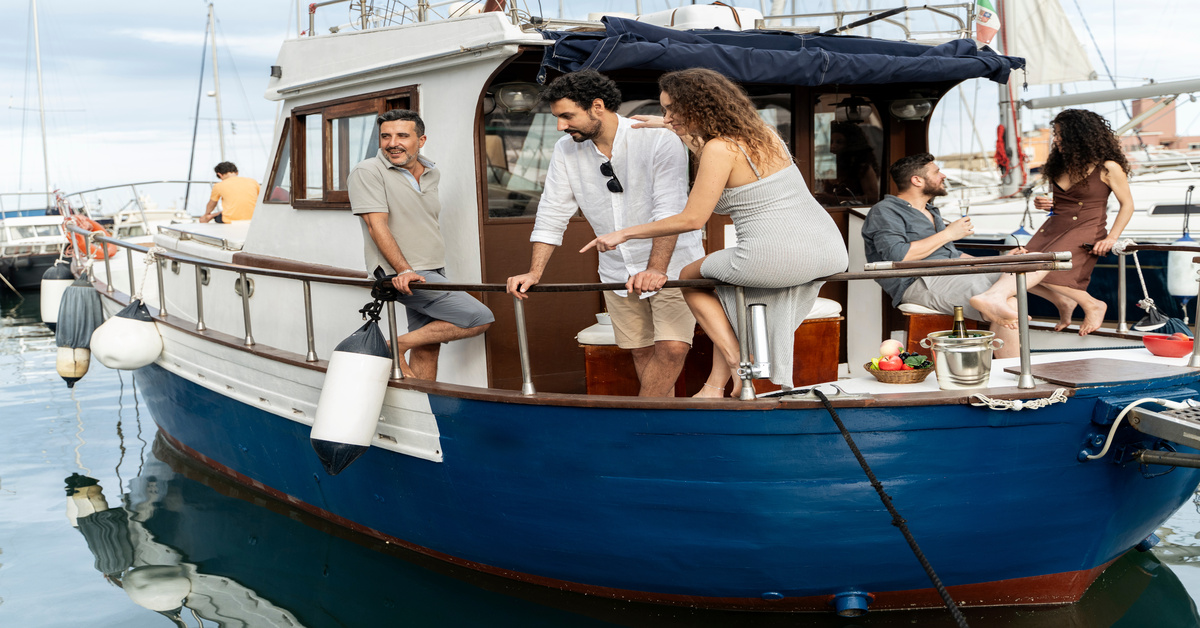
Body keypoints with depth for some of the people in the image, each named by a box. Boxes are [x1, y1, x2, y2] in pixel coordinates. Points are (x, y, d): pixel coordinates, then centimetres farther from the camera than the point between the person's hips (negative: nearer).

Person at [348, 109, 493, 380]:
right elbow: (377, 226, -16)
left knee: (426, 349, 5)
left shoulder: (432, 174, 13)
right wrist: (405, 271, -24)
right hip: (402, 277, -7)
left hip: (434, 274, 7)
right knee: (479, 319, -15)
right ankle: (397, 347, -7)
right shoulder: (367, 172, -9)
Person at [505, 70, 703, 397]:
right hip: (617, 270, 5)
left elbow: (669, 212, -26)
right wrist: (534, 273, -4)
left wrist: (655, 270, -37)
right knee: (641, 352, 6)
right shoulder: (566, 150, -2)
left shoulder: (659, 140, -18)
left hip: (672, 263, -4)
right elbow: (553, 214, 3)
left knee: (672, 348, -15)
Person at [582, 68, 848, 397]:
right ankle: (717, 383, 24)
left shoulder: (719, 149, -10)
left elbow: (692, 219, -8)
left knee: (691, 277, 18)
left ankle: (739, 364, 6)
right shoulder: (762, 132, 15)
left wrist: (624, 234, 0)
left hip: (779, 256, -9)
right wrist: (668, 125, 43)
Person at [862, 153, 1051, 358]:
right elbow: (897, 256, -16)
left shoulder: (931, 212, 32)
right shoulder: (885, 212, 2)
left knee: (1039, 264, -12)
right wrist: (947, 234, -6)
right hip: (921, 282, -9)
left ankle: (993, 296, -38)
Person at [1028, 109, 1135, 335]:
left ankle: (1093, 305, -7)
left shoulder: (1108, 167, -4)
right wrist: (1042, 203, 4)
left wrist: (1112, 238, -13)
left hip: (1086, 231, -7)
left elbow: (1127, 204, -2)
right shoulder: (1061, 164, 15)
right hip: (1054, 227, 7)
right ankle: (1063, 303, 9)